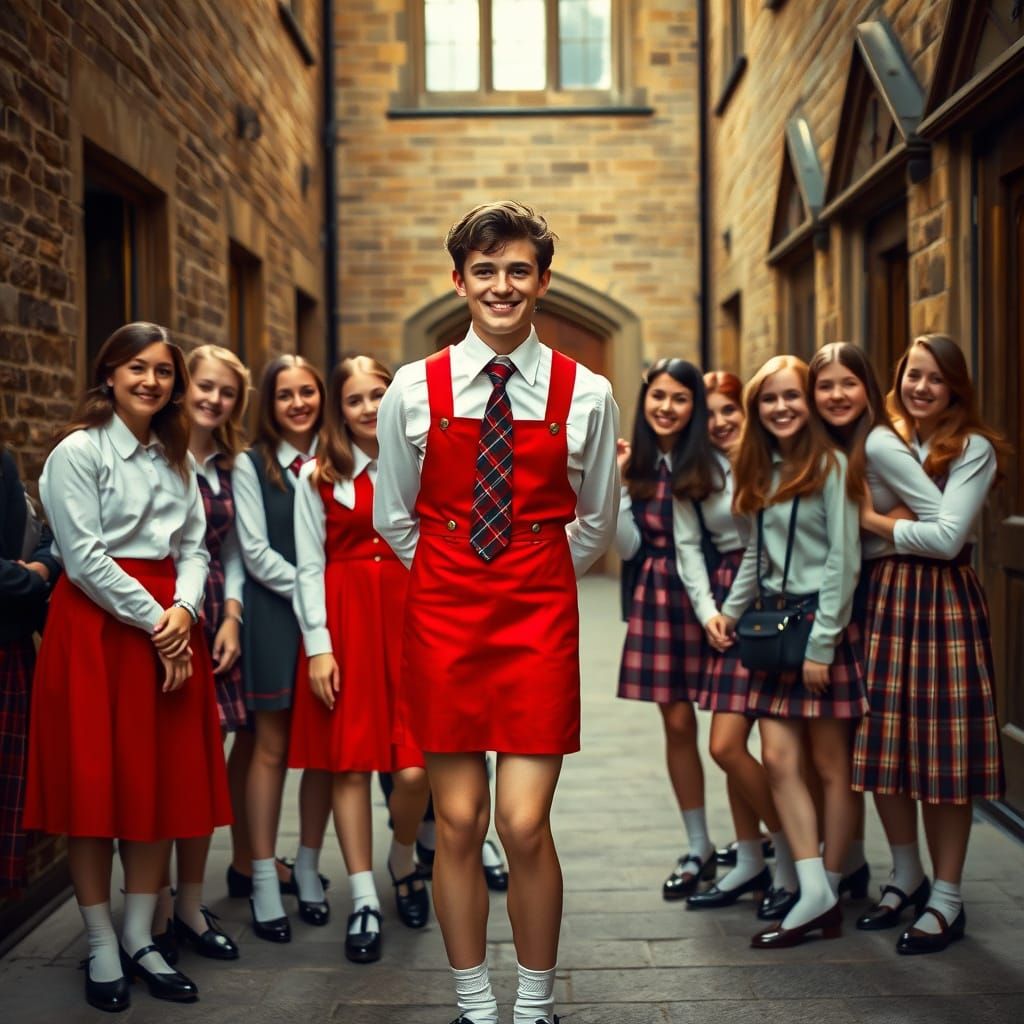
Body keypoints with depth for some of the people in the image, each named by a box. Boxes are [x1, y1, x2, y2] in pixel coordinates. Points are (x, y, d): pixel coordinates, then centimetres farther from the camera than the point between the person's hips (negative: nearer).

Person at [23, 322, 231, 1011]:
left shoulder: (177, 457, 14)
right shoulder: (78, 451, -5)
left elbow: (193, 547, 10)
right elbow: (84, 557, -11)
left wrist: (184, 608, -9)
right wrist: (152, 620, -12)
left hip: (170, 625, 6)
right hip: (97, 625, -6)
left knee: (162, 780, 5)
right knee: (95, 781, -1)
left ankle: (141, 938, 16)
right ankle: (101, 947, 11)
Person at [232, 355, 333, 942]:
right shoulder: (252, 466, 1)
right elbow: (256, 553, -4)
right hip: (275, 614, -2)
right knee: (272, 748, 1)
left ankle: (309, 870, 19)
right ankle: (264, 882, 9)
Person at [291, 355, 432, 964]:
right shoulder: (319, 477, 4)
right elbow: (309, 566, 2)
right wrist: (318, 645, -4)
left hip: (409, 616, 1)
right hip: (345, 621, 0)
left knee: (415, 768, -5)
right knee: (350, 763, 0)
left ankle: (404, 862, 25)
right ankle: (365, 901, 12)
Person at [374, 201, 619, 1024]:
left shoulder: (586, 395, 0)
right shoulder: (415, 391, 1)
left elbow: (596, 524, 12)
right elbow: (394, 518, 11)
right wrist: (456, 578, 11)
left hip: (540, 617, -1)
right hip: (442, 615, 1)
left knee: (525, 824, -4)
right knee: (458, 822, 6)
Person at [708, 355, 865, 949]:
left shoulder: (831, 464, -8)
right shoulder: (762, 470, 13)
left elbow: (843, 559, -13)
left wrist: (823, 642, -15)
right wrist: (729, 611, 9)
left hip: (823, 623, -7)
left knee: (832, 766, 2)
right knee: (779, 760, -1)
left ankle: (829, 892, 13)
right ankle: (815, 894, 2)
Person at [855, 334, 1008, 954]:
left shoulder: (974, 449, -3)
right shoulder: (882, 444, 12)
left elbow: (948, 536, -14)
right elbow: (853, 520, 13)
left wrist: (874, 520, -6)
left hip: (946, 602, -5)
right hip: (885, 598, 5)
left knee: (944, 756, -1)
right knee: (885, 747, 7)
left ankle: (947, 900, 12)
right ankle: (907, 878, 26)